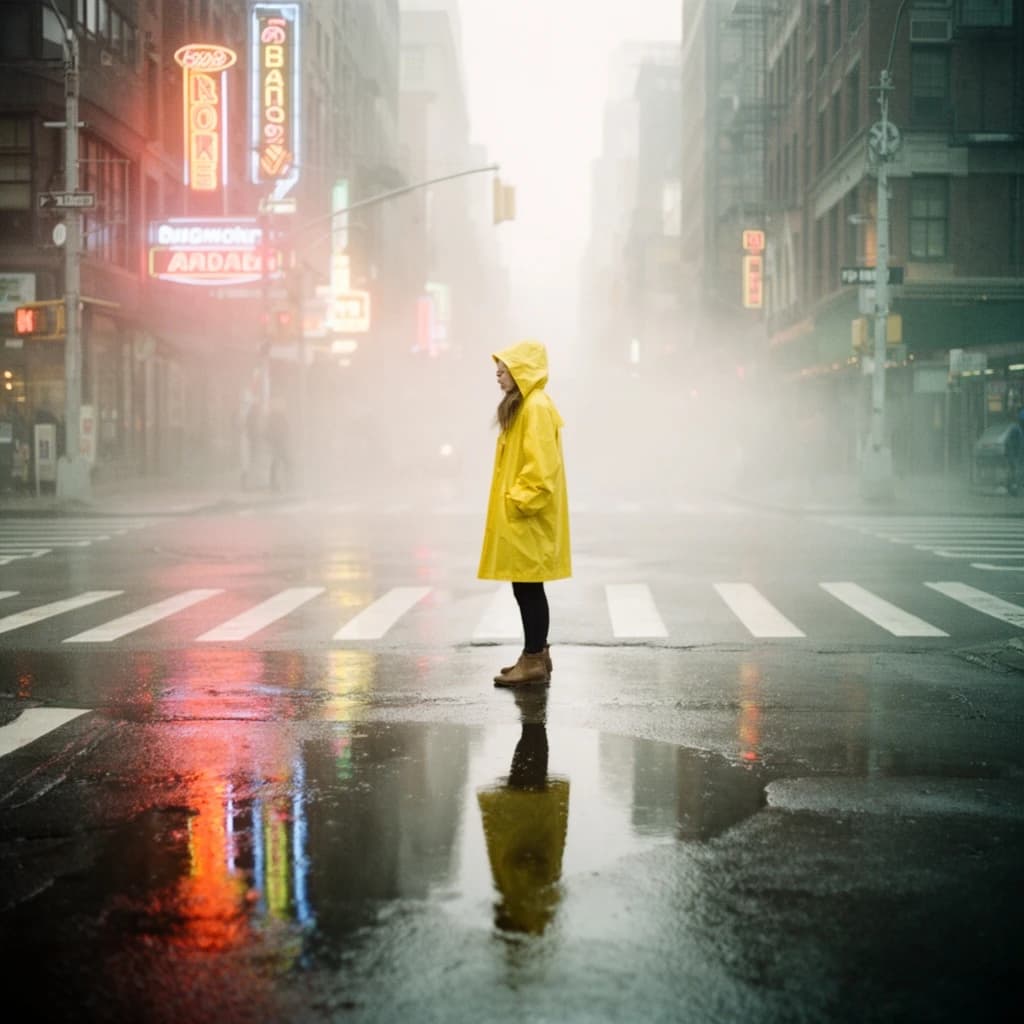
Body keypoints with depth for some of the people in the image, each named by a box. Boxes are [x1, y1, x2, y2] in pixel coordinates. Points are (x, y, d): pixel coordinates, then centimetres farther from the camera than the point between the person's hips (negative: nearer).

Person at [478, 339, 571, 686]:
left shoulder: (536, 408, -15)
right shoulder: (522, 406, 17)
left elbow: (541, 467, -21)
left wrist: (518, 502, -18)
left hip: (528, 518, -10)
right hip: (520, 518, 10)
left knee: (528, 588, -5)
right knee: (526, 588, 13)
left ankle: (534, 661, 0)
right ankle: (536, 654, 20)